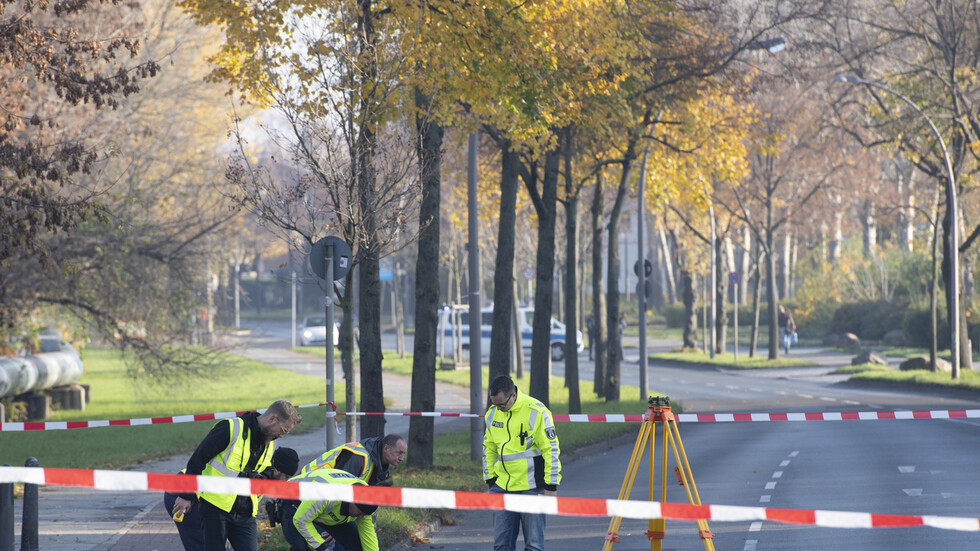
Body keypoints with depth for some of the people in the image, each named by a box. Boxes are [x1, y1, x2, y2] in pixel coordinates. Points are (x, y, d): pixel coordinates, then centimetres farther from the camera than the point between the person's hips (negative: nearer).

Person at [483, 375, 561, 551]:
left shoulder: (536, 412, -13)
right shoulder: (492, 414, 5)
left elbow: (551, 449, -10)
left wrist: (551, 485, -10)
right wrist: (490, 479, 14)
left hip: (531, 488, -5)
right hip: (502, 488, 5)